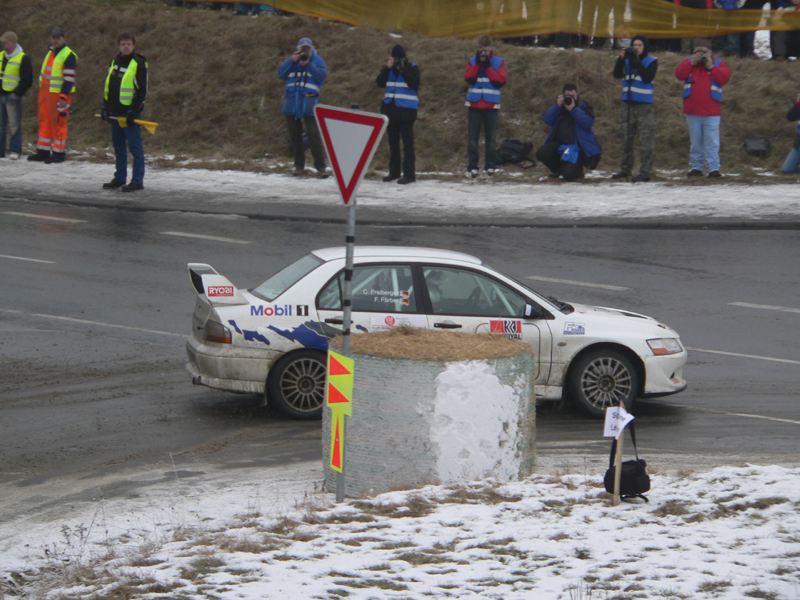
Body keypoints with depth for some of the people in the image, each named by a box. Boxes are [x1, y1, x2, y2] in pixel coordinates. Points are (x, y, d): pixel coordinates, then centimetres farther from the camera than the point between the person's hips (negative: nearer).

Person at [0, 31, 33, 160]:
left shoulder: (23, 58, -7)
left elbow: (27, 80, -8)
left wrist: (17, 93, -14)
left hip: (12, 96, -6)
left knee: (14, 124, -3)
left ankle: (15, 151, 1)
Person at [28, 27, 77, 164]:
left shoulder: (68, 56, -12)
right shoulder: (50, 52, 15)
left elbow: (69, 79, -17)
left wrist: (63, 97, -22)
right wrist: (41, 90, 24)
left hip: (58, 95, -8)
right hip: (45, 92, 8)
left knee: (58, 122, -4)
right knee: (44, 122, 10)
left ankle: (59, 153, 2)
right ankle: (43, 152, 16)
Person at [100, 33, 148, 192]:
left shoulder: (139, 64, -7)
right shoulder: (115, 62, 15)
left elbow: (142, 91, -10)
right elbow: (107, 86, 22)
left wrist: (133, 111, -16)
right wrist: (105, 107, 15)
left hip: (130, 112, -7)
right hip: (115, 112, 7)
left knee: (135, 146, -6)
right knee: (119, 147, 12)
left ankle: (137, 181, -5)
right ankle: (120, 178, 20)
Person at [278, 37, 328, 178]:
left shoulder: (318, 61, 9)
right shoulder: (292, 61, 16)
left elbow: (321, 76, -7)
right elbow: (281, 74, 3)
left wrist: (308, 65, -12)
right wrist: (293, 61, -5)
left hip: (309, 104, -4)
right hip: (291, 103, 4)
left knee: (314, 135, -13)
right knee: (295, 136, 7)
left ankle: (320, 166, -11)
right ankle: (299, 165, 16)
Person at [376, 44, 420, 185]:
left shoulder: (412, 68, 0)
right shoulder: (389, 69, 12)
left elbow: (414, 83, -16)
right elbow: (380, 82, 0)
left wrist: (402, 69, -19)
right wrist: (387, 68, -10)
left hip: (406, 110, -5)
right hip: (390, 109, 5)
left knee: (407, 142, -8)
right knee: (393, 142, 11)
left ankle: (409, 174, -9)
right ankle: (394, 172, 20)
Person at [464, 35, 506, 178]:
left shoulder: (498, 62, 5)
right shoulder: (472, 61, 8)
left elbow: (501, 81, -8)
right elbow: (468, 78, -7)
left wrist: (487, 67, -12)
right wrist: (478, 64, -13)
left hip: (491, 105, -1)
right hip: (474, 104, 1)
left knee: (491, 137, 1)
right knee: (472, 136, -2)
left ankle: (490, 166, 8)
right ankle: (472, 166, 0)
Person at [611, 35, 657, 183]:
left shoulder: (651, 61, 0)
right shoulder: (627, 60, 10)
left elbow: (648, 77, -16)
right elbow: (617, 74, -2)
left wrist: (637, 61, -18)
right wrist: (621, 59, -14)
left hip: (644, 106, -5)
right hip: (628, 103, 5)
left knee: (646, 140, -7)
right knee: (626, 139, 9)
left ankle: (645, 172, -8)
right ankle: (625, 169, 16)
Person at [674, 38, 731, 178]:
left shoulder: (718, 63, 8)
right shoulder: (688, 62, 12)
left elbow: (724, 77, -9)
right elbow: (679, 74, -5)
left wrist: (710, 67, -12)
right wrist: (692, 62, -11)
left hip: (711, 111, -2)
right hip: (692, 110, 2)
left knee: (712, 142, -6)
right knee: (696, 141, 8)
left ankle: (714, 168, -5)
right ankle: (696, 167, 15)